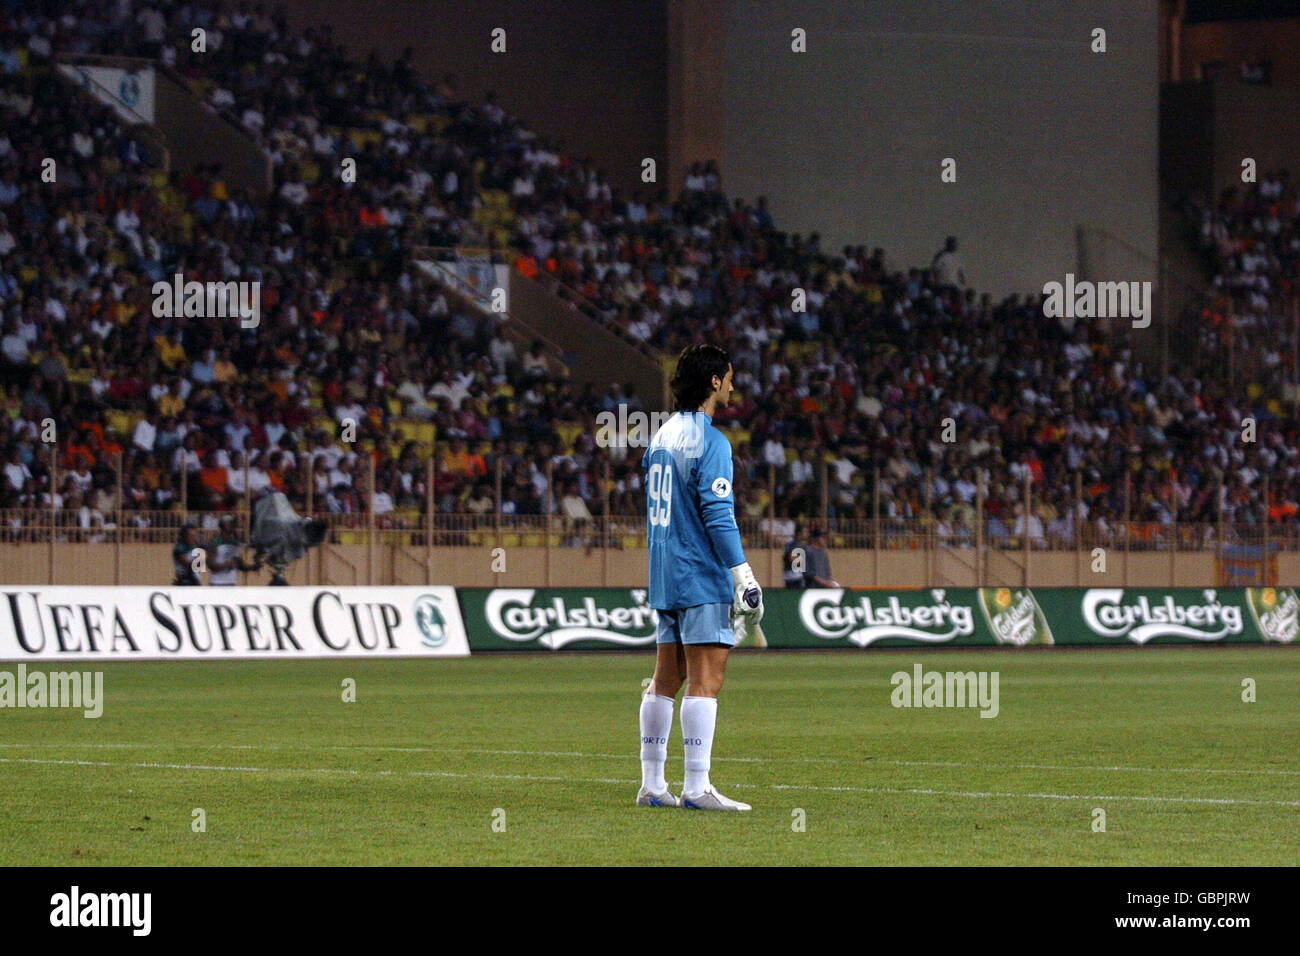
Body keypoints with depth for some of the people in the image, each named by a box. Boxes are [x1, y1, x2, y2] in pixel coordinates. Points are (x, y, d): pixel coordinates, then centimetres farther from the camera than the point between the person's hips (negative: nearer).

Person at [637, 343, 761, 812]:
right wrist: (743, 576, -16)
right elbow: (717, 513, -18)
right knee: (706, 679, -10)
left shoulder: (662, 436, 15)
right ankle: (697, 787, -14)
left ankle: (652, 784, 13)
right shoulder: (710, 441, -12)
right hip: (701, 579, -9)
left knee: (666, 680, 11)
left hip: (664, 576, 9)